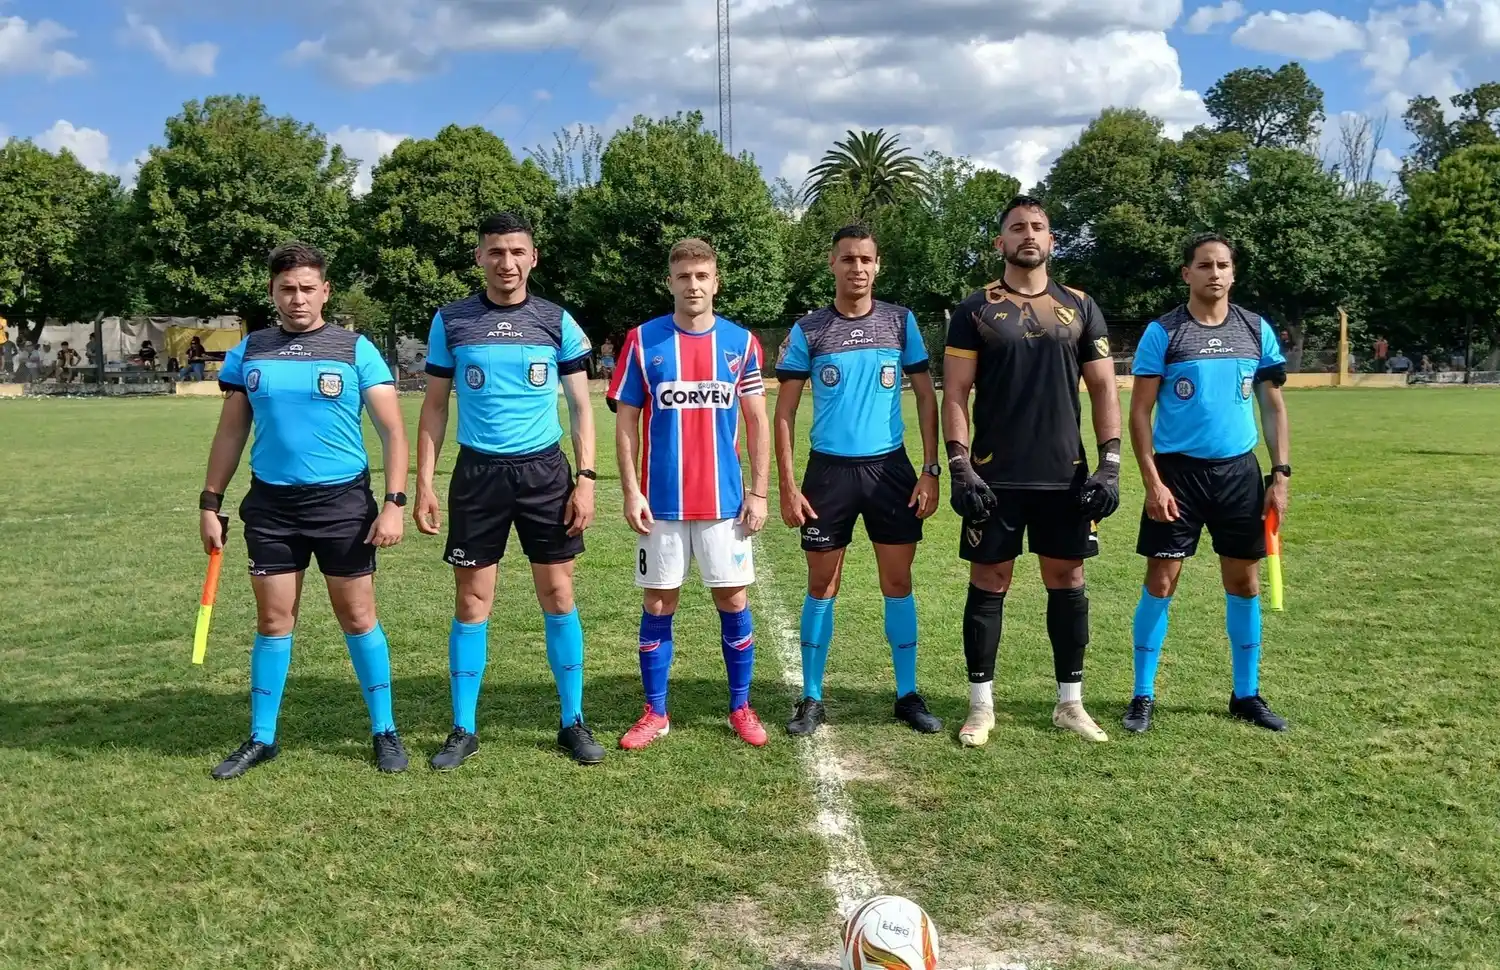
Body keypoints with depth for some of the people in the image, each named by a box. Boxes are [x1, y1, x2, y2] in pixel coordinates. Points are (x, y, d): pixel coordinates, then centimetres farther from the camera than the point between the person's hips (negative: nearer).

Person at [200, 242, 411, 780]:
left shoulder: (356, 350, -3)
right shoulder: (249, 352, 6)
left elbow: (393, 432, -4)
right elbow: (230, 433, 12)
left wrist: (394, 503, -12)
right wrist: (210, 502, 7)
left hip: (342, 499, -2)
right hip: (270, 503, 3)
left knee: (358, 617, 3)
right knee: (273, 620, 7)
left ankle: (384, 731, 16)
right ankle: (261, 738, 20)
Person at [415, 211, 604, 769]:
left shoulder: (557, 322, 2)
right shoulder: (451, 322, 3)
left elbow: (581, 407, 4)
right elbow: (435, 407, 7)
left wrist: (586, 479, -5)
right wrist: (424, 483, 0)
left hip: (544, 471, 0)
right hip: (477, 473, 0)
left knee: (558, 596, 4)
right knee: (472, 600, 3)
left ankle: (573, 722, 16)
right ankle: (463, 729, 15)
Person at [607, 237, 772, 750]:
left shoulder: (741, 342, 3)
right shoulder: (643, 341, -1)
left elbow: (757, 421, 5)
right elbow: (625, 422, 1)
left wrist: (759, 491, 0)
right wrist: (631, 492, -7)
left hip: (725, 500, 1)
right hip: (661, 501, -1)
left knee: (732, 600, 6)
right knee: (658, 604, 6)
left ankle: (740, 708, 21)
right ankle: (655, 713, 18)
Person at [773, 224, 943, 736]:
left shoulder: (900, 322, 2)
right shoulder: (807, 330, -2)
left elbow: (926, 397, 6)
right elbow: (785, 413, 0)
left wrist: (930, 470, -2)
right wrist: (787, 486, -6)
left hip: (890, 467, 1)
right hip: (829, 470, -1)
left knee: (898, 582, 6)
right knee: (822, 586, 5)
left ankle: (908, 695, 19)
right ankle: (811, 698, 17)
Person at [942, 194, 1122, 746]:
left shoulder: (1080, 308, 8)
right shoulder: (975, 311, 2)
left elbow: (1103, 389, 8)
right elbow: (955, 394, -1)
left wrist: (1110, 463, -2)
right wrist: (960, 468, -11)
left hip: (1066, 474, 2)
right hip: (995, 476, -2)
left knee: (1067, 581, 8)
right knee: (989, 583, 3)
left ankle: (1070, 701, 20)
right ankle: (981, 705, 13)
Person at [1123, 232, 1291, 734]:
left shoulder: (1256, 330, 5)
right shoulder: (1162, 333, -5)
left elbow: (1274, 406, 10)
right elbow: (1139, 411, -5)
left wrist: (1280, 475, 3)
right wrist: (1153, 482, -12)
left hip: (1239, 471, 3)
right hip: (1178, 471, -3)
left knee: (1244, 583, 8)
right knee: (1160, 582, -2)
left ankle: (1247, 694, 22)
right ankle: (1143, 695, 9)